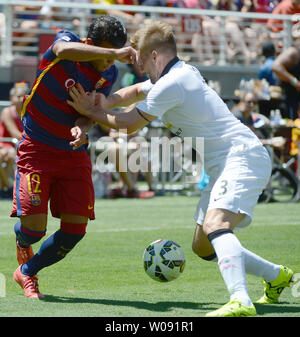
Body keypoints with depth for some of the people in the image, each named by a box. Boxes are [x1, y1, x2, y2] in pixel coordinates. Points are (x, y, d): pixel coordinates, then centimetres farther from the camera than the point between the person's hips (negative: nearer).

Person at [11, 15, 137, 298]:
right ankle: (22, 242, 27)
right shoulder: (67, 40, -15)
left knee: (75, 228, -6)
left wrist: (81, 126, -33)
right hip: (37, 148, -4)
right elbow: (64, 49, -41)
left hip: (74, 153, 5)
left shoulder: (108, 75, 0)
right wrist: (114, 53, -48)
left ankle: (27, 272, 19)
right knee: (34, 226, -14)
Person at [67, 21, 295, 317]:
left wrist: (91, 113, 10)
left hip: (242, 157, -11)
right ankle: (276, 276, 29)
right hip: (224, 166, 11)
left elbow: (129, 125, -5)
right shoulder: (181, 74, 17)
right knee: (203, 247, 15)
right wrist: (96, 108, 14)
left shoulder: (171, 84, -14)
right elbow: (134, 92, 31)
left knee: (215, 225, -33)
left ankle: (241, 302, -52)